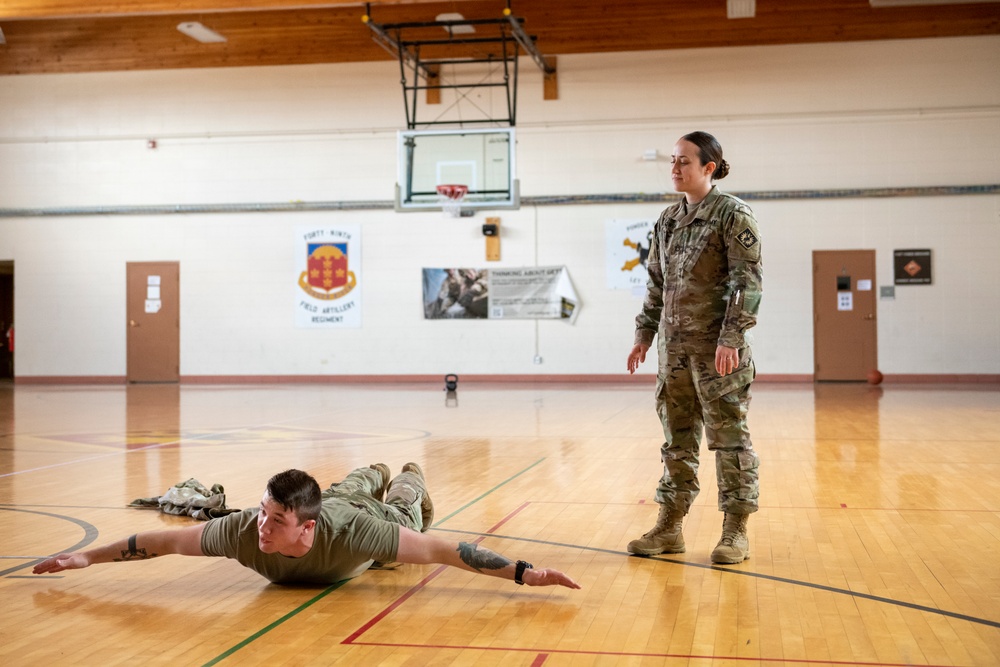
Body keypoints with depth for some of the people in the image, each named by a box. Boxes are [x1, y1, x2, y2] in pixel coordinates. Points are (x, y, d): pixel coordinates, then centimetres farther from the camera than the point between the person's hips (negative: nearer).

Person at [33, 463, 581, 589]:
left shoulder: (350, 533, -53)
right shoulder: (245, 529, -45)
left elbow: (441, 550, -52)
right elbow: (167, 540, -35)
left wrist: (525, 574, -56)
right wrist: (87, 558, -31)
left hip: (365, 521, -3)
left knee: (398, 513, 35)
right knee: (349, 489, 41)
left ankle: (409, 482, 69)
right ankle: (374, 476, 75)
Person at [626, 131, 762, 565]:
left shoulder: (732, 213, -6)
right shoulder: (668, 220, 14)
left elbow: (747, 281, -11)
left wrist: (732, 337, -19)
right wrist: (644, 335, 14)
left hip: (717, 346, -6)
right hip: (675, 346, 7)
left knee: (729, 436, 1)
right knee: (677, 438, 11)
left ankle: (736, 532, 9)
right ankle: (669, 527, 18)